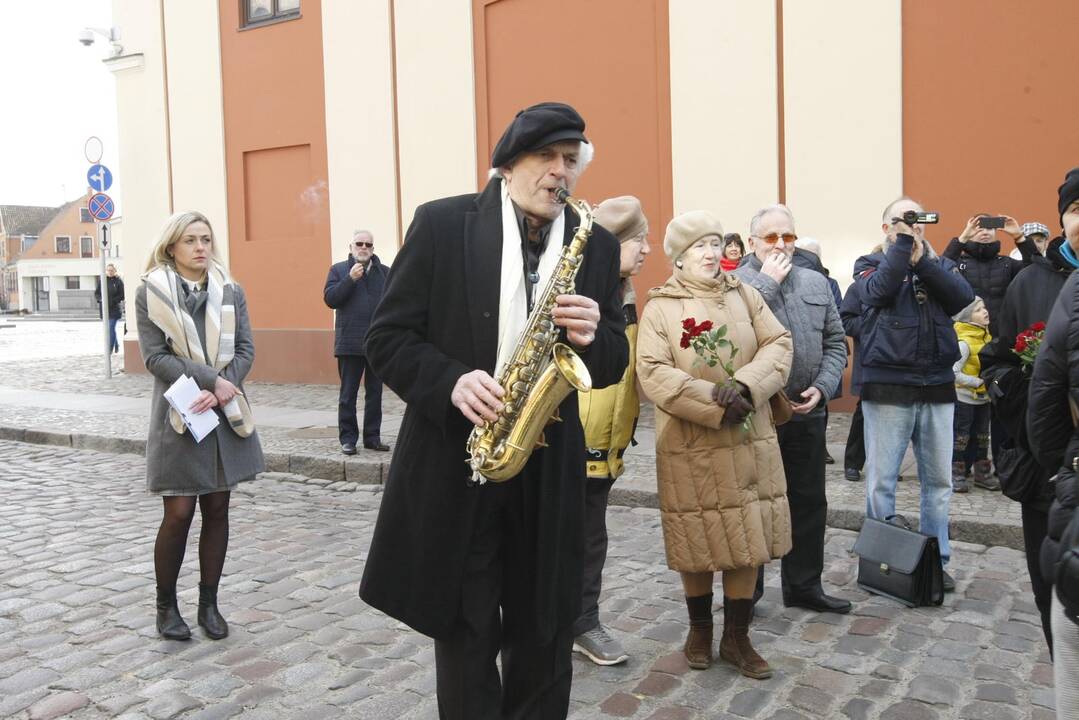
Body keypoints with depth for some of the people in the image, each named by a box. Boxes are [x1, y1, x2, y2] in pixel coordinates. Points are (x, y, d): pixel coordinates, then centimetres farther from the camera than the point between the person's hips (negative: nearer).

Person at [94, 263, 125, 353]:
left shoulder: (118, 281, -3)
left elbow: (122, 295, -6)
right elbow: (96, 294, 9)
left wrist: (112, 301, -16)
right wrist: (101, 299, -10)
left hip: (115, 309, -5)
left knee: (111, 328, -11)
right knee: (109, 329, 14)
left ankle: (110, 348, -8)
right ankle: (116, 345, 32)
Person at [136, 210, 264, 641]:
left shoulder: (231, 292, 7)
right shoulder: (150, 293, 0)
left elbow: (245, 350, 3)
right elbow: (155, 356, -7)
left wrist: (218, 391, -13)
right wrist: (210, 379, -17)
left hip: (225, 413, 3)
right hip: (179, 416, -3)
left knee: (217, 510, 7)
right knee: (179, 513, -3)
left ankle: (209, 603, 20)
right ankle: (166, 605, 17)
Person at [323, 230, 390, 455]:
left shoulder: (385, 272, 10)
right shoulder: (339, 270, 6)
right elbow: (330, 299, -5)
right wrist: (350, 279, -15)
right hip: (350, 343, -2)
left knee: (375, 393, 8)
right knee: (348, 394, 2)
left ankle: (372, 436, 16)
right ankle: (347, 438, 9)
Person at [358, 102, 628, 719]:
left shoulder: (596, 245, 5)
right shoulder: (443, 224, -2)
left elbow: (613, 365, 8)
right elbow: (388, 338, -2)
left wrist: (593, 337, -15)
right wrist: (451, 381, -20)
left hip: (548, 472, 3)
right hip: (453, 465, -2)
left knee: (545, 643, 14)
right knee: (466, 640, 11)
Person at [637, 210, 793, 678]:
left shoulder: (745, 295, 8)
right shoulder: (659, 307, -3)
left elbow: (778, 344, 0)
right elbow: (652, 373, -14)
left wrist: (745, 385, -19)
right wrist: (715, 402, -22)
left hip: (748, 440, 3)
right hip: (689, 446, -3)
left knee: (748, 537, 7)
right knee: (698, 540, 7)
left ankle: (737, 637, 23)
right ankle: (699, 629, 29)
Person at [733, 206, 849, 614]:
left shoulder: (817, 283, 11)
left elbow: (835, 343, 12)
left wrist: (822, 387, -3)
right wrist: (766, 282, -17)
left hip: (808, 413, 5)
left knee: (809, 502, 13)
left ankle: (804, 585, 28)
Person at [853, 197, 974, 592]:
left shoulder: (939, 264, 14)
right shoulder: (870, 263, 5)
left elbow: (964, 296, -6)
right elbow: (878, 291, -17)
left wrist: (921, 259, -11)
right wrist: (903, 242, -12)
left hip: (938, 386, 4)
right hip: (887, 387, -3)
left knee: (938, 480, 10)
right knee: (881, 480, 2)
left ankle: (937, 560, 23)